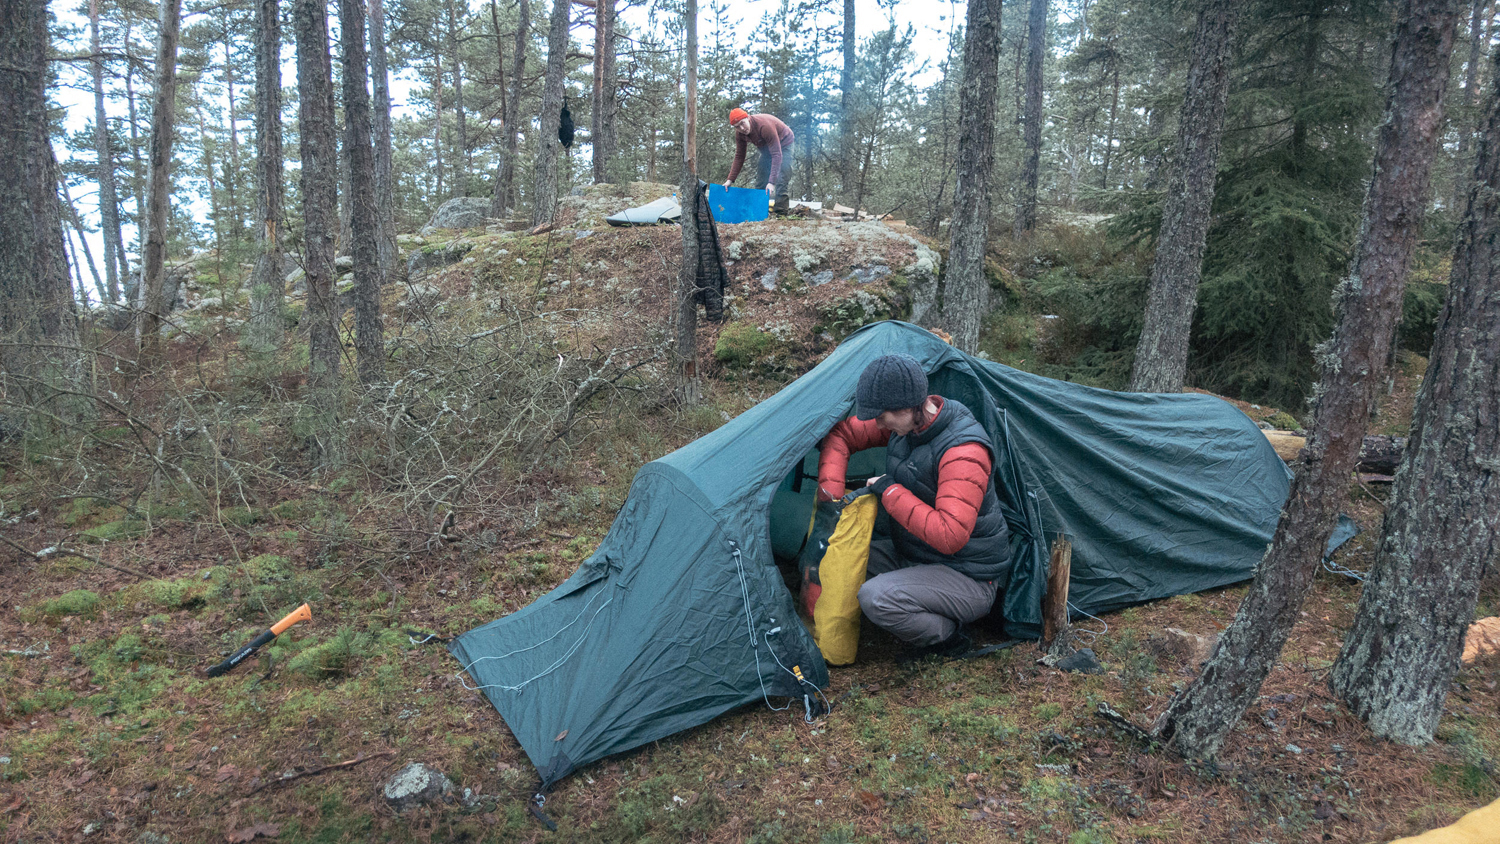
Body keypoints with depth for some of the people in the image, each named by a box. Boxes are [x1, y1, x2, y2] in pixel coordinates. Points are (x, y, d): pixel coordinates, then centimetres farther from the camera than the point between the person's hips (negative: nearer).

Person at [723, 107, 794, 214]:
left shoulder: (764, 125, -39)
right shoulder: (739, 133, -17)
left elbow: (777, 154, -41)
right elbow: (739, 157, -8)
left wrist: (772, 182, -48)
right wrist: (730, 180, -18)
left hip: (783, 144, -7)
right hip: (766, 148, 7)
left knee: (781, 180, -21)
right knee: (760, 182, 2)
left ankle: (780, 211, -20)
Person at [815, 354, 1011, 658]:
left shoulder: (963, 452, -30)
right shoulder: (905, 423, -5)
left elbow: (949, 536, -37)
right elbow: (843, 434, 8)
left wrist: (890, 491, -27)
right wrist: (831, 491, -7)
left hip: (967, 580, -9)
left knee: (876, 598, -31)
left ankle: (947, 638, -1)